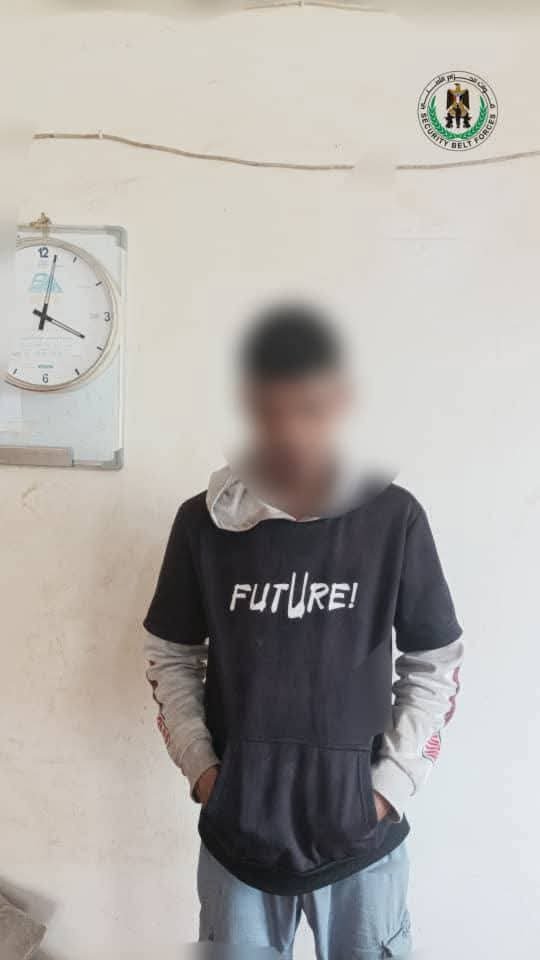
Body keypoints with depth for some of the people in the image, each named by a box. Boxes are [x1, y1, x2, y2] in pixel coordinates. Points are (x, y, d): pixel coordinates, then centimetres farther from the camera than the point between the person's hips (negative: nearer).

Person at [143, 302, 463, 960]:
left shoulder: (394, 518, -9)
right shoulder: (203, 521, -6)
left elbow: (436, 662, 0)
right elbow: (171, 655, 6)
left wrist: (394, 781, -4)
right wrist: (199, 765, -3)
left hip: (360, 836, -1)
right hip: (237, 831, 1)